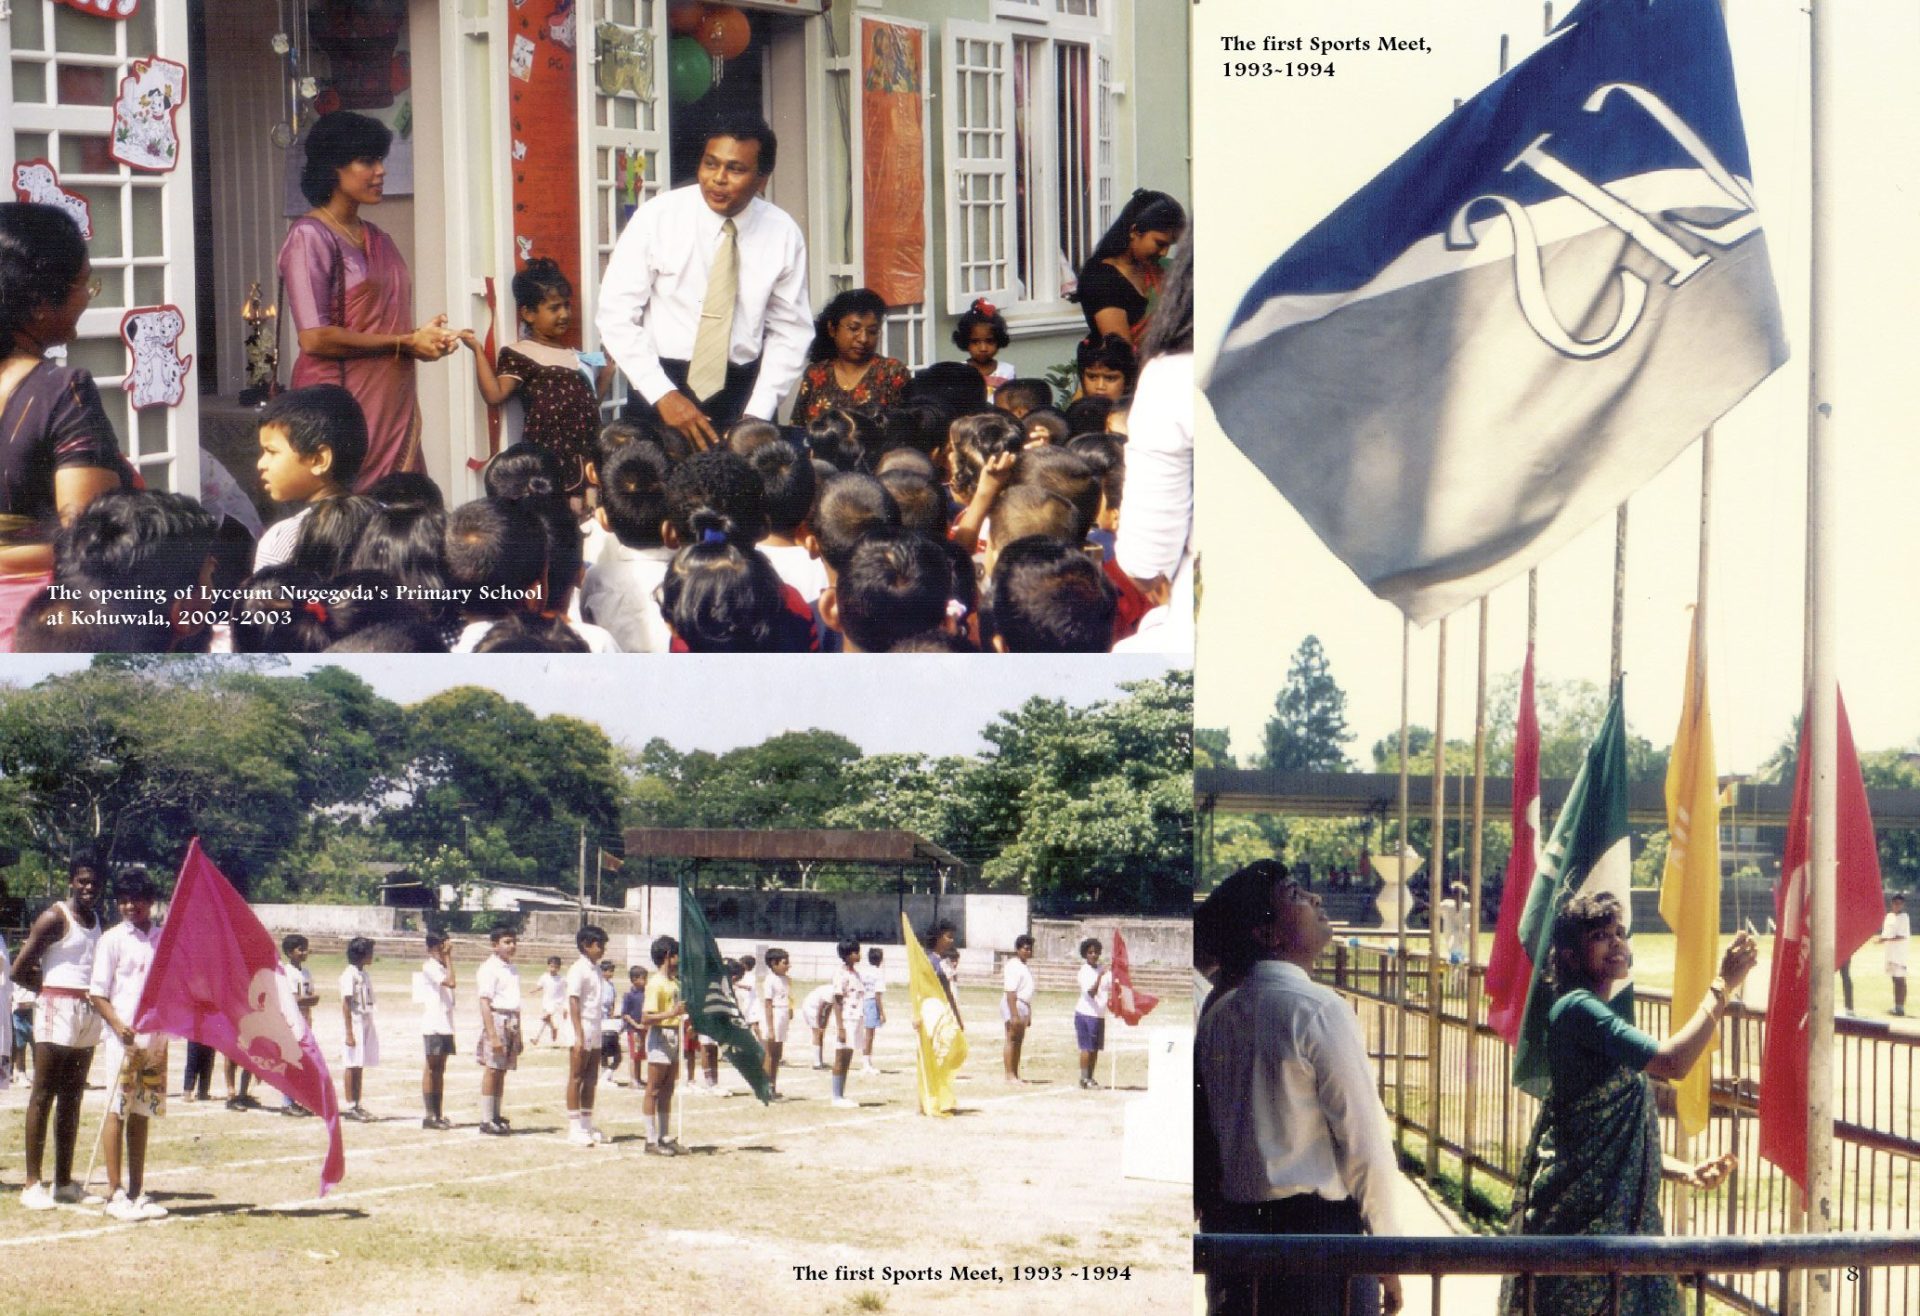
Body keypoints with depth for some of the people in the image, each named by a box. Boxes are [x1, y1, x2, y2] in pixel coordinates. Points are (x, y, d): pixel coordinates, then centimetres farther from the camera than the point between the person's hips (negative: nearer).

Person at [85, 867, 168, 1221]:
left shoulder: (164, 939, 10)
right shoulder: (113, 940, -2)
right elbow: (98, 994, -4)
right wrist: (118, 1025, -18)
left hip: (156, 1040, 4)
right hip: (124, 1041, -4)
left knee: (142, 1114, 9)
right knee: (117, 1112, -4)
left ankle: (137, 1192, 14)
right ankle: (115, 1194, -1)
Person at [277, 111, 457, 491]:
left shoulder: (377, 240, 18)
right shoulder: (310, 236, -6)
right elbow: (314, 337, -15)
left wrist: (421, 335, 2)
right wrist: (405, 342, -10)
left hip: (393, 406, 8)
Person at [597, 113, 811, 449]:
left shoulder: (784, 234, -3)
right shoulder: (656, 217, -8)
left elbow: (790, 332, 2)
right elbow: (616, 315, -8)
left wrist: (757, 416, -9)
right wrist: (664, 395, -17)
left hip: (742, 393, 1)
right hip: (663, 382, -1)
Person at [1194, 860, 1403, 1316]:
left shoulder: (1217, 1015, 9)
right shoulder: (1317, 1010, -11)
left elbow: (1203, 1134, 12)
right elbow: (1365, 1141, -12)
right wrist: (1387, 1250, -6)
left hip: (1233, 1225, 7)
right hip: (1319, 1226, -7)